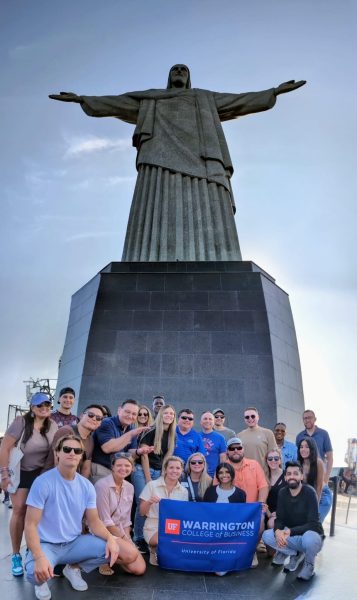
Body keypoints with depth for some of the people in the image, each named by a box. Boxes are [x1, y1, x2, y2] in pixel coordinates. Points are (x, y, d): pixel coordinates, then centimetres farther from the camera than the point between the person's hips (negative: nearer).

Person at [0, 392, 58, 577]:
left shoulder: (53, 425, -5)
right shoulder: (21, 422, -19)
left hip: (42, 473, 3)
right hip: (20, 472, -3)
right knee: (19, 510, -2)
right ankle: (16, 555, 12)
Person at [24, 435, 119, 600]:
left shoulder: (86, 486, -3)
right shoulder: (43, 482, -18)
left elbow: (94, 521, 2)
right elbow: (30, 524, -18)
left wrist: (110, 538, -19)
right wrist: (39, 557, -34)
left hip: (74, 543, 4)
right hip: (46, 545, -4)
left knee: (111, 548, -17)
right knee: (36, 572, -36)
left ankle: (73, 568, 11)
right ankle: (41, 581, 5)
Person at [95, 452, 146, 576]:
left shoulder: (129, 487, 4)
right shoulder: (102, 485, -17)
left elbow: (126, 519, 9)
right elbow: (105, 521, -17)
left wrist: (128, 539, -4)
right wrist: (124, 539, -13)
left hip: (121, 533, 7)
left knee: (139, 569, -7)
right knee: (131, 554, -29)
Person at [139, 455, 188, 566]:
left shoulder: (183, 491, 5)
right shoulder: (152, 485, -5)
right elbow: (142, 513, -2)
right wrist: (149, 502, -22)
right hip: (154, 529, -4)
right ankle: (155, 551, 1)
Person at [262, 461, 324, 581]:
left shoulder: (309, 492, -19)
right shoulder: (283, 493, -4)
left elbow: (313, 524, -23)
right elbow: (279, 519, -5)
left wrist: (290, 531, -35)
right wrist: (277, 531, -29)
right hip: (292, 537, 4)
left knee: (308, 537, -38)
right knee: (267, 535, -18)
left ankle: (309, 564, -5)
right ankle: (296, 554, 5)